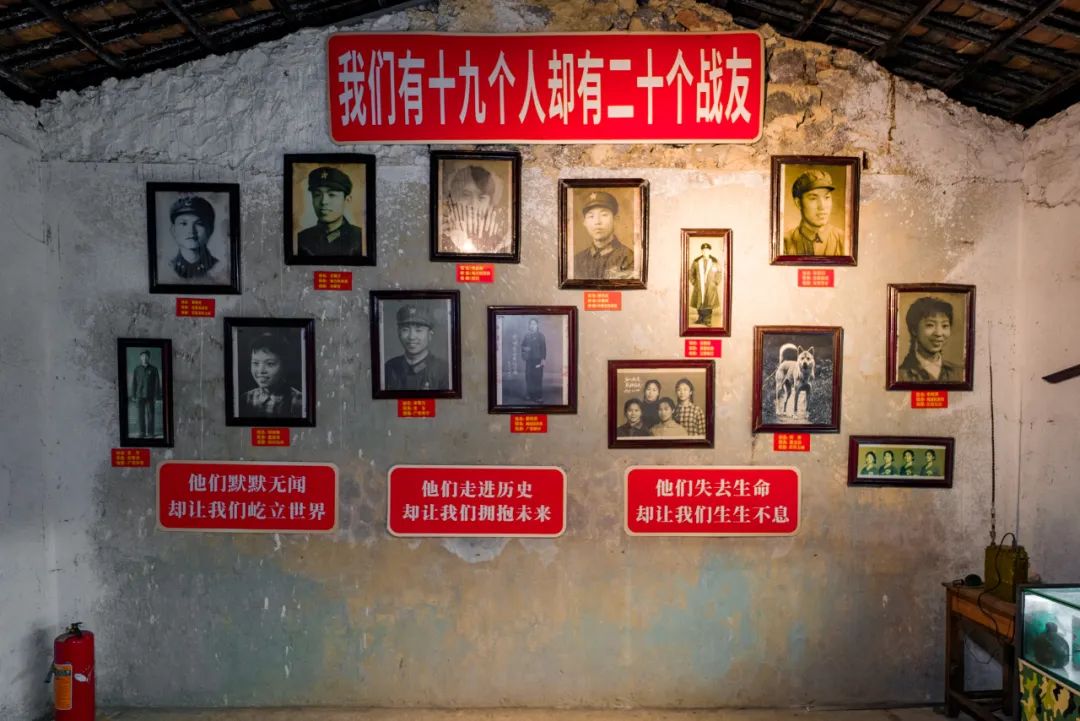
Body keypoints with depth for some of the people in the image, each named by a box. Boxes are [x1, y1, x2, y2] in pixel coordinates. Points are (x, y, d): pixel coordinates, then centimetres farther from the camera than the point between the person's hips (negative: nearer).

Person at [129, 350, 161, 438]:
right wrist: (133, 396, 0)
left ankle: (150, 433, 1)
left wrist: (156, 396, -5)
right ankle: (142, 433, 6)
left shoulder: (153, 369, 1)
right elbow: (134, 383, 5)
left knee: (150, 414, -2)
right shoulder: (136, 369, 4)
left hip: (150, 396, -1)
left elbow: (157, 383, 0)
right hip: (140, 396, 1)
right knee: (141, 415, 1)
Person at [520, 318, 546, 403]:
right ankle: (529, 395, 13)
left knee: (538, 378, -7)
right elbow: (522, 345, 18)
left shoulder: (540, 335, -1)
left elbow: (544, 348, -4)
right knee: (529, 377, 3)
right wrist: (524, 349, -5)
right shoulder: (527, 335, 10)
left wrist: (542, 359, -12)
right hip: (529, 360, 4)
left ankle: (539, 396, -4)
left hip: (538, 360, -4)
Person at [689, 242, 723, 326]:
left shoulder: (715, 261, -1)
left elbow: (719, 273, 7)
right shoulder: (696, 261, 1)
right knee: (699, 303, 3)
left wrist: (716, 283, 1)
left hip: (710, 287, -1)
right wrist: (693, 282, 4)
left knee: (709, 303, -3)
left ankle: (707, 321, 4)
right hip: (699, 286, 2)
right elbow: (691, 272, 11)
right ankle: (701, 318, 18)